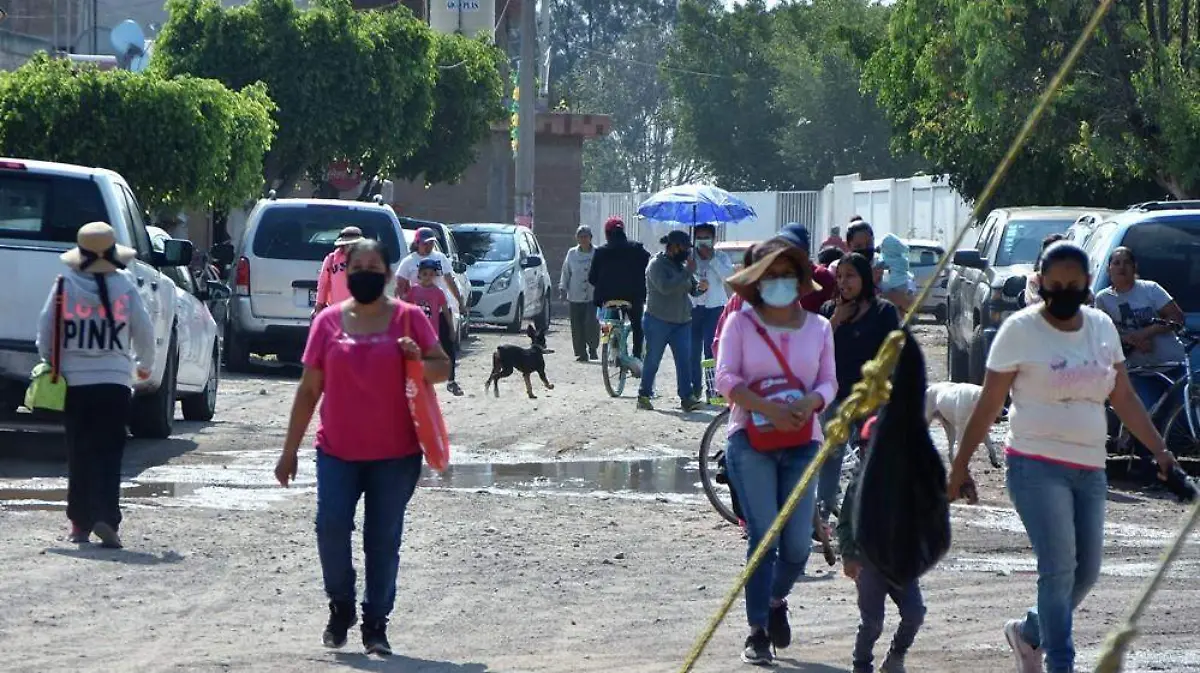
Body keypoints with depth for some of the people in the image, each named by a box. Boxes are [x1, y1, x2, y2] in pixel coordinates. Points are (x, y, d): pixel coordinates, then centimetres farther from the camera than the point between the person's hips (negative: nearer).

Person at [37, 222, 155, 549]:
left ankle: (80, 524, 15)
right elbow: (144, 331, 2)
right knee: (109, 454, 0)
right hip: (115, 382, -1)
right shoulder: (125, 286, -4)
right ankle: (105, 519, -16)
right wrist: (144, 365, 21)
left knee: (79, 454, 11)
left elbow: (45, 332, 0)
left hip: (74, 382, 1)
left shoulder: (65, 286, -4)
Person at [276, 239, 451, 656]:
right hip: (338, 450, 1)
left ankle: (376, 622, 14)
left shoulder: (409, 318, 2)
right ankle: (341, 605, 11)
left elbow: (443, 368, 7)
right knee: (331, 527, -12)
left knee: (384, 540, 2)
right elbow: (308, 389, 9)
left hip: (395, 453, -1)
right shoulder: (329, 321, 5)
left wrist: (419, 362, -16)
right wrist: (290, 449, 7)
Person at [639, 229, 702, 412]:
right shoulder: (657, 264, -9)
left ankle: (686, 398, -8)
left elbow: (692, 290, 16)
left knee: (684, 361, -5)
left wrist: (700, 287, -8)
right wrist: (687, 272, -24)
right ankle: (644, 395, 15)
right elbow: (665, 287, -25)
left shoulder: (681, 264, 13)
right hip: (658, 321, -6)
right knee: (652, 361, 3)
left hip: (682, 322, 6)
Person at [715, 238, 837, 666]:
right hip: (750, 440, -3)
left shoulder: (818, 327, 10)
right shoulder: (741, 323, 1)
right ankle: (758, 633, 0)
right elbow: (725, 378, -7)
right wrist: (769, 409, -20)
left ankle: (776, 600, 33)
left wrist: (810, 402, -15)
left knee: (799, 543, 0)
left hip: (802, 443, 3)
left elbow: (829, 382, 8)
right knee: (763, 536, -9)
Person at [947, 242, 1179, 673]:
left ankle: (1028, 633, 33)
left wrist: (1160, 451, 6)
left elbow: (1125, 399, 13)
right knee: (1059, 568, -15)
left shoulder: (1101, 327, 9)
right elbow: (988, 406, -4)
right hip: (1037, 467, -6)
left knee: (1086, 572, 9)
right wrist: (960, 466, -5)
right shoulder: (1021, 330, -7)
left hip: (1090, 470, 6)